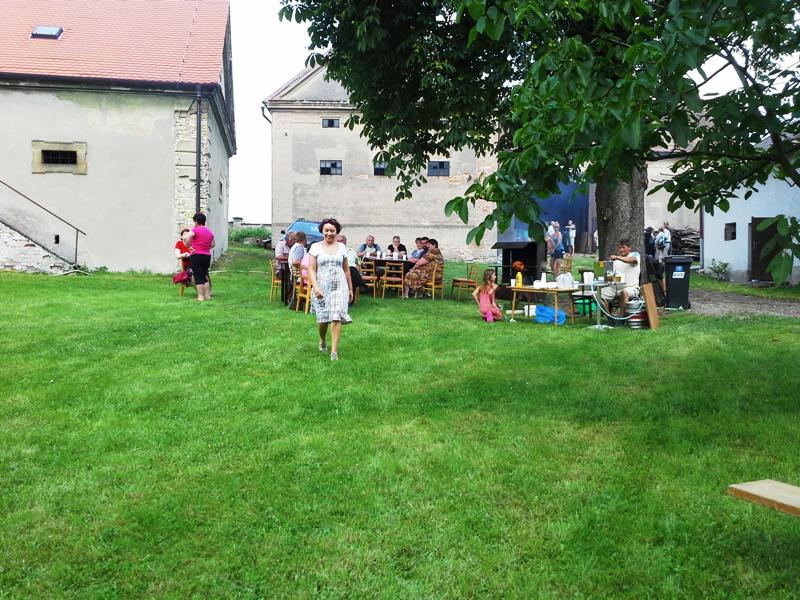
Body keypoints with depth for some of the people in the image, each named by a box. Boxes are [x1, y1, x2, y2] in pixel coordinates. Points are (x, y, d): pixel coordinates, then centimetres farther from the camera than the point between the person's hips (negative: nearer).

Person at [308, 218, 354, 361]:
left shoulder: (341, 247, 9)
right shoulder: (316, 247, 2)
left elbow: (346, 270, 15)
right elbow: (311, 269, -4)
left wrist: (350, 289, 15)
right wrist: (315, 287, -17)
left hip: (339, 286, 1)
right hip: (322, 287, 0)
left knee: (336, 317, -12)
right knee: (323, 318, 7)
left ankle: (334, 350, -10)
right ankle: (322, 341, 37)